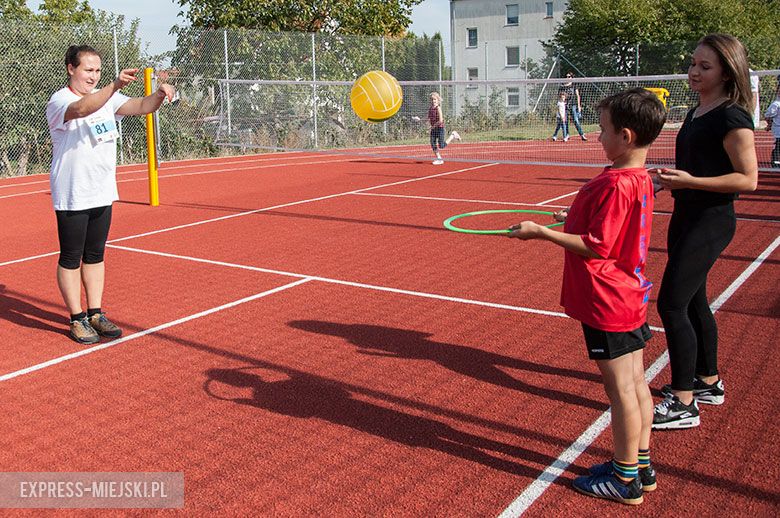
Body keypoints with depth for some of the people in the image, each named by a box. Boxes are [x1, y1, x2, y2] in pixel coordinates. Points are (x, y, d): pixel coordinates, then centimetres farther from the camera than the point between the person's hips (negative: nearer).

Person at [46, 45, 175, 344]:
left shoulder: (107, 97, 9)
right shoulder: (59, 101, -12)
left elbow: (139, 106, -3)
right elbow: (82, 109, -34)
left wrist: (159, 95, -24)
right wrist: (115, 86, -47)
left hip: (102, 194, 7)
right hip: (72, 197, -7)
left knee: (95, 256, 14)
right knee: (71, 258, 3)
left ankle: (96, 314, 23)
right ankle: (77, 319, 13)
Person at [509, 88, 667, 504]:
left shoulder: (615, 184, -23)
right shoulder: (640, 178, 6)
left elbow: (597, 247, -23)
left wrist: (542, 232, -17)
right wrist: (578, 219, 20)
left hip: (607, 305, -10)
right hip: (631, 298, 10)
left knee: (621, 389, 2)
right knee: (635, 383, 17)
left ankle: (625, 479, 17)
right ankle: (640, 466, 31)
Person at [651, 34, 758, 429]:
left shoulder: (732, 118, -16)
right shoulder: (697, 111, 12)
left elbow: (748, 179, -18)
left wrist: (689, 181, -25)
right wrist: (674, 182, 10)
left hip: (710, 222, -10)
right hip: (687, 217, 10)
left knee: (671, 304, -11)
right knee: (693, 302, 17)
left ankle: (683, 404, -1)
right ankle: (708, 382, 32)